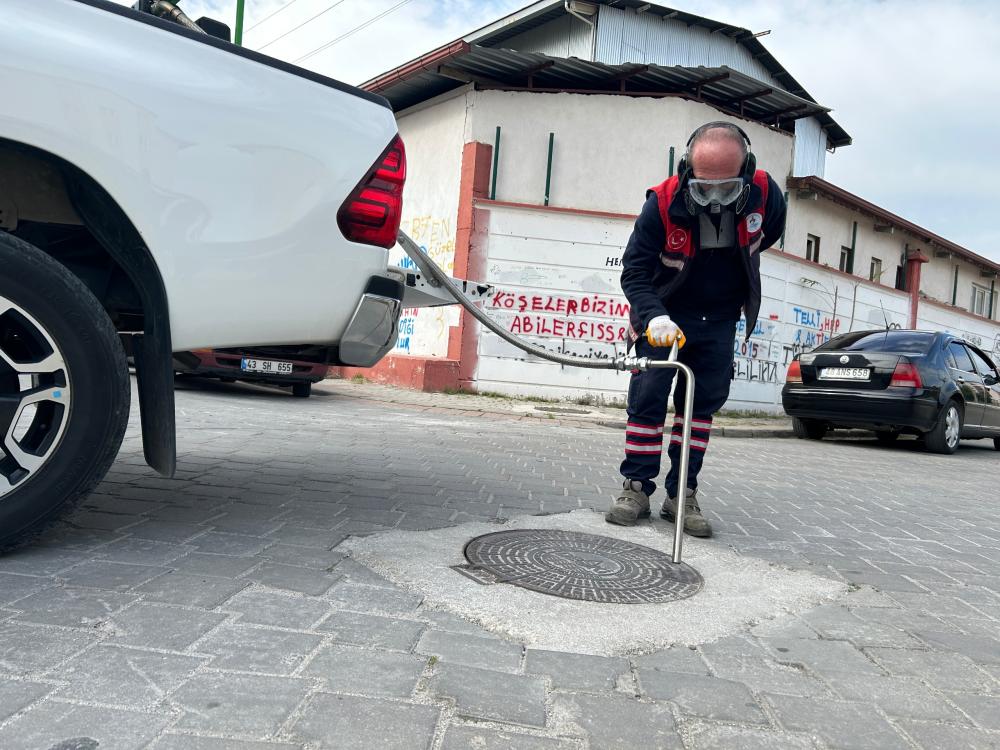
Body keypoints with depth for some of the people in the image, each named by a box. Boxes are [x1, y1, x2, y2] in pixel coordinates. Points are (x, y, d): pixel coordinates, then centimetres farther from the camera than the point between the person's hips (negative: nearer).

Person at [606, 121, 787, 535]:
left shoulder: (765, 194, -18)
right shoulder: (663, 202, -27)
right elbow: (634, 271, -21)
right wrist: (654, 317, -36)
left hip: (719, 319, 3)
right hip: (664, 315, -2)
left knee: (703, 402, 3)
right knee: (647, 395, -8)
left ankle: (682, 494, 12)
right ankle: (636, 486, 5)